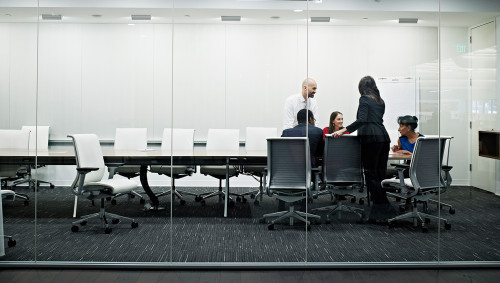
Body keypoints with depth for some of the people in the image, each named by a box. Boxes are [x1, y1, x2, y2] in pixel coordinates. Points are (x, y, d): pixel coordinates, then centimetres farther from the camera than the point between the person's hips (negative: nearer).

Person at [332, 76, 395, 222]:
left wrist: (343, 130, -19)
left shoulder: (364, 99, -3)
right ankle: (386, 210, 11)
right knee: (381, 174, 10)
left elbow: (362, 120, -16)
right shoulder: (380, 101, 19)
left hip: (371, 138, -7)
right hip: (384, 137, 7)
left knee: (371, 174, -3)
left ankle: (379, 212, -4)